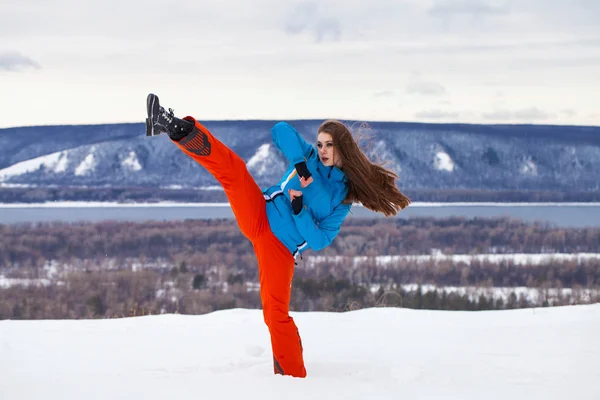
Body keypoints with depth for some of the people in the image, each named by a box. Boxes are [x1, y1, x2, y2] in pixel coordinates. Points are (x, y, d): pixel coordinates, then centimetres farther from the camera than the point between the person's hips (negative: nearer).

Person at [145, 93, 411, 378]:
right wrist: (301, 164, -10)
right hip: (260, 216, 1)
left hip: (281, 249, -1)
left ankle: (293, 377, 5)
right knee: (231, 168, -24)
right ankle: (175, 128, -42)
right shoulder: (308, 158, 10)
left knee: (276, 314, -11)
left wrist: (299, 209, -15)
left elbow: (319, 241, -2)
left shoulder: (343, 198, 7)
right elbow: (280, 130, -3)